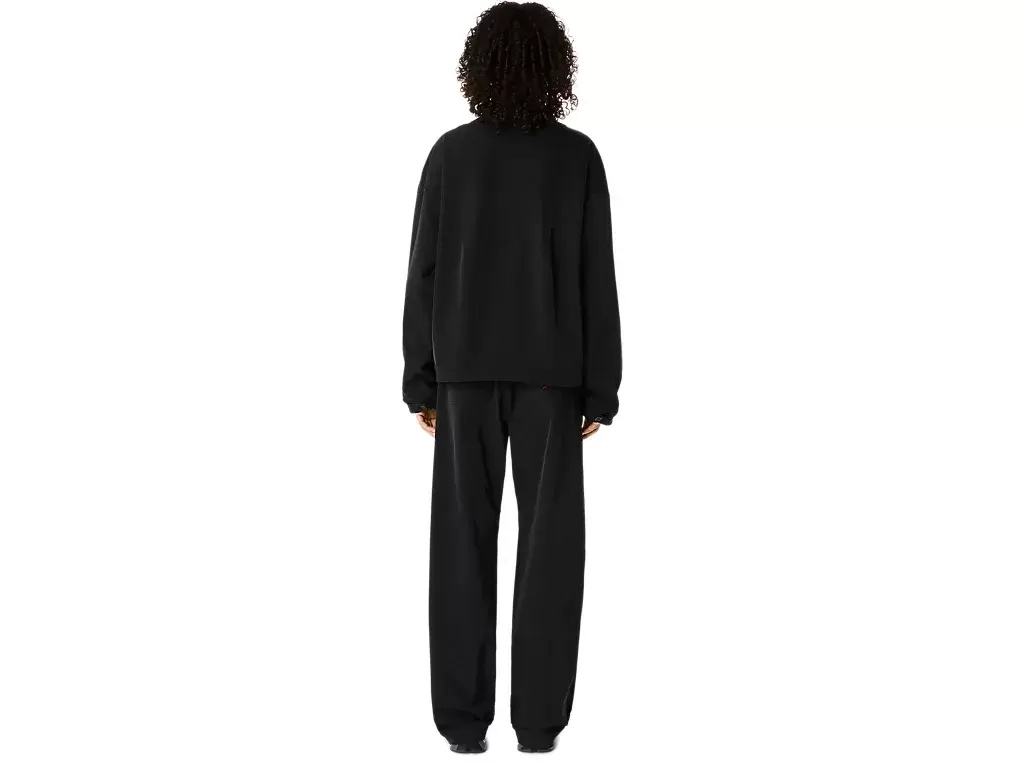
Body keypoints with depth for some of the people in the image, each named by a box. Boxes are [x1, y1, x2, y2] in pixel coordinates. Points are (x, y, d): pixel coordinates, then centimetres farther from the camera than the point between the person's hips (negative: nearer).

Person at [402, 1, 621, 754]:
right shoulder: (579, 157, -6)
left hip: (467, 366, 1)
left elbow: (425, 274, -2)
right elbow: (597, 281, -7)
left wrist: (421, 380, 5)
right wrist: (601, 388, -1)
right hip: (550, 368, -1)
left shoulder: (450, 154, -3)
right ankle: (538, 713, 5)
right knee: (550, 540, 5)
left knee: (465, 540, 6)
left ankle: (465, 712, 7)